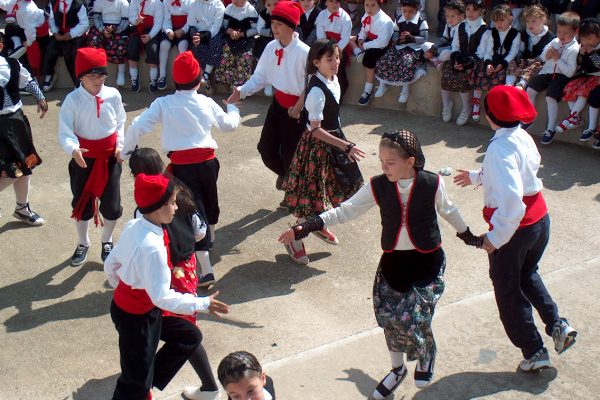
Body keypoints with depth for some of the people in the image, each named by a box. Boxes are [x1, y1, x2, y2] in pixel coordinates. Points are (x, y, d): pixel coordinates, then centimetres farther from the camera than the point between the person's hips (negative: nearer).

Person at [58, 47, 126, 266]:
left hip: (110, 156, 1)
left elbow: (120, 123, 7)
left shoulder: (113, 95, -8)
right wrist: (73, 150, -39)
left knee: (112, 203, 8)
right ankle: (83, 243, 37)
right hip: (84, 158, -1)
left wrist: (120, 145, -4)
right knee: (81, 202, 14)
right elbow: (65, 132, -21)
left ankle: (107, 241, 35)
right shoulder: (73, 99, -15)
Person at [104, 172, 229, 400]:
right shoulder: (152, 247, -34)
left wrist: (121, 286, 24)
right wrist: (203, 304, -26)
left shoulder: (133, 226, -6)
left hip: (124, 302, 9)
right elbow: (162, 296, -33)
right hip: (136, 317, -9)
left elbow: (110, 264, 6)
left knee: (189, 337, 20)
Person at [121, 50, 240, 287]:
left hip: (182, 165, -3)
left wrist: (126, 151, 8)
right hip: (207, 160, 3)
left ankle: (206, 270, -7)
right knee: (209, 202, 28)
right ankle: (210, 237, 56)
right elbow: (229, 125, 17)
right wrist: (232, 107, 39)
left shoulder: (164, 104, -4)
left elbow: (138, 126, -9)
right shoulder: (206, 102, 4)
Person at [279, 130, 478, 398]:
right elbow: (346, 210, -10)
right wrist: (308, 226, -20)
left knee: (413, 318, -11)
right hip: (392, 261, 3)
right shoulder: (377, 186, -10)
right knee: (390, 318, 6)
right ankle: (397, 369, 36)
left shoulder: (433, 183, -13)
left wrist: (467, 235, 22)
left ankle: (426, 357, 27)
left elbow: (447, 210, 6)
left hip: (427, 262, -3)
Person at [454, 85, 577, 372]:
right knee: (527, 274, 32)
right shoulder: (524, 138, -1)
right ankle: (557, 324, 22)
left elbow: (511, 200, -35)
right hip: (540, 219, 8)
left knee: (508, 290, 13)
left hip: (513, 227, -8)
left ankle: (533, 352, 22)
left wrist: (495, 238, -26)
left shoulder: (500, 148, -27)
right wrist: (476, 177, 30)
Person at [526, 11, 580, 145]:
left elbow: (570, 72, -18)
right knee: (530, 90, -6)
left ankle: (551, 129, -14)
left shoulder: (574, 49, -13)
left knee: (551, 97, -23)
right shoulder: (555, 42, 5)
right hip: (547, 72, 6)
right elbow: (543, 57, 19)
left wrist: (558, 59, -19)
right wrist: (547, 56, -5)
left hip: (561, 76, -6)